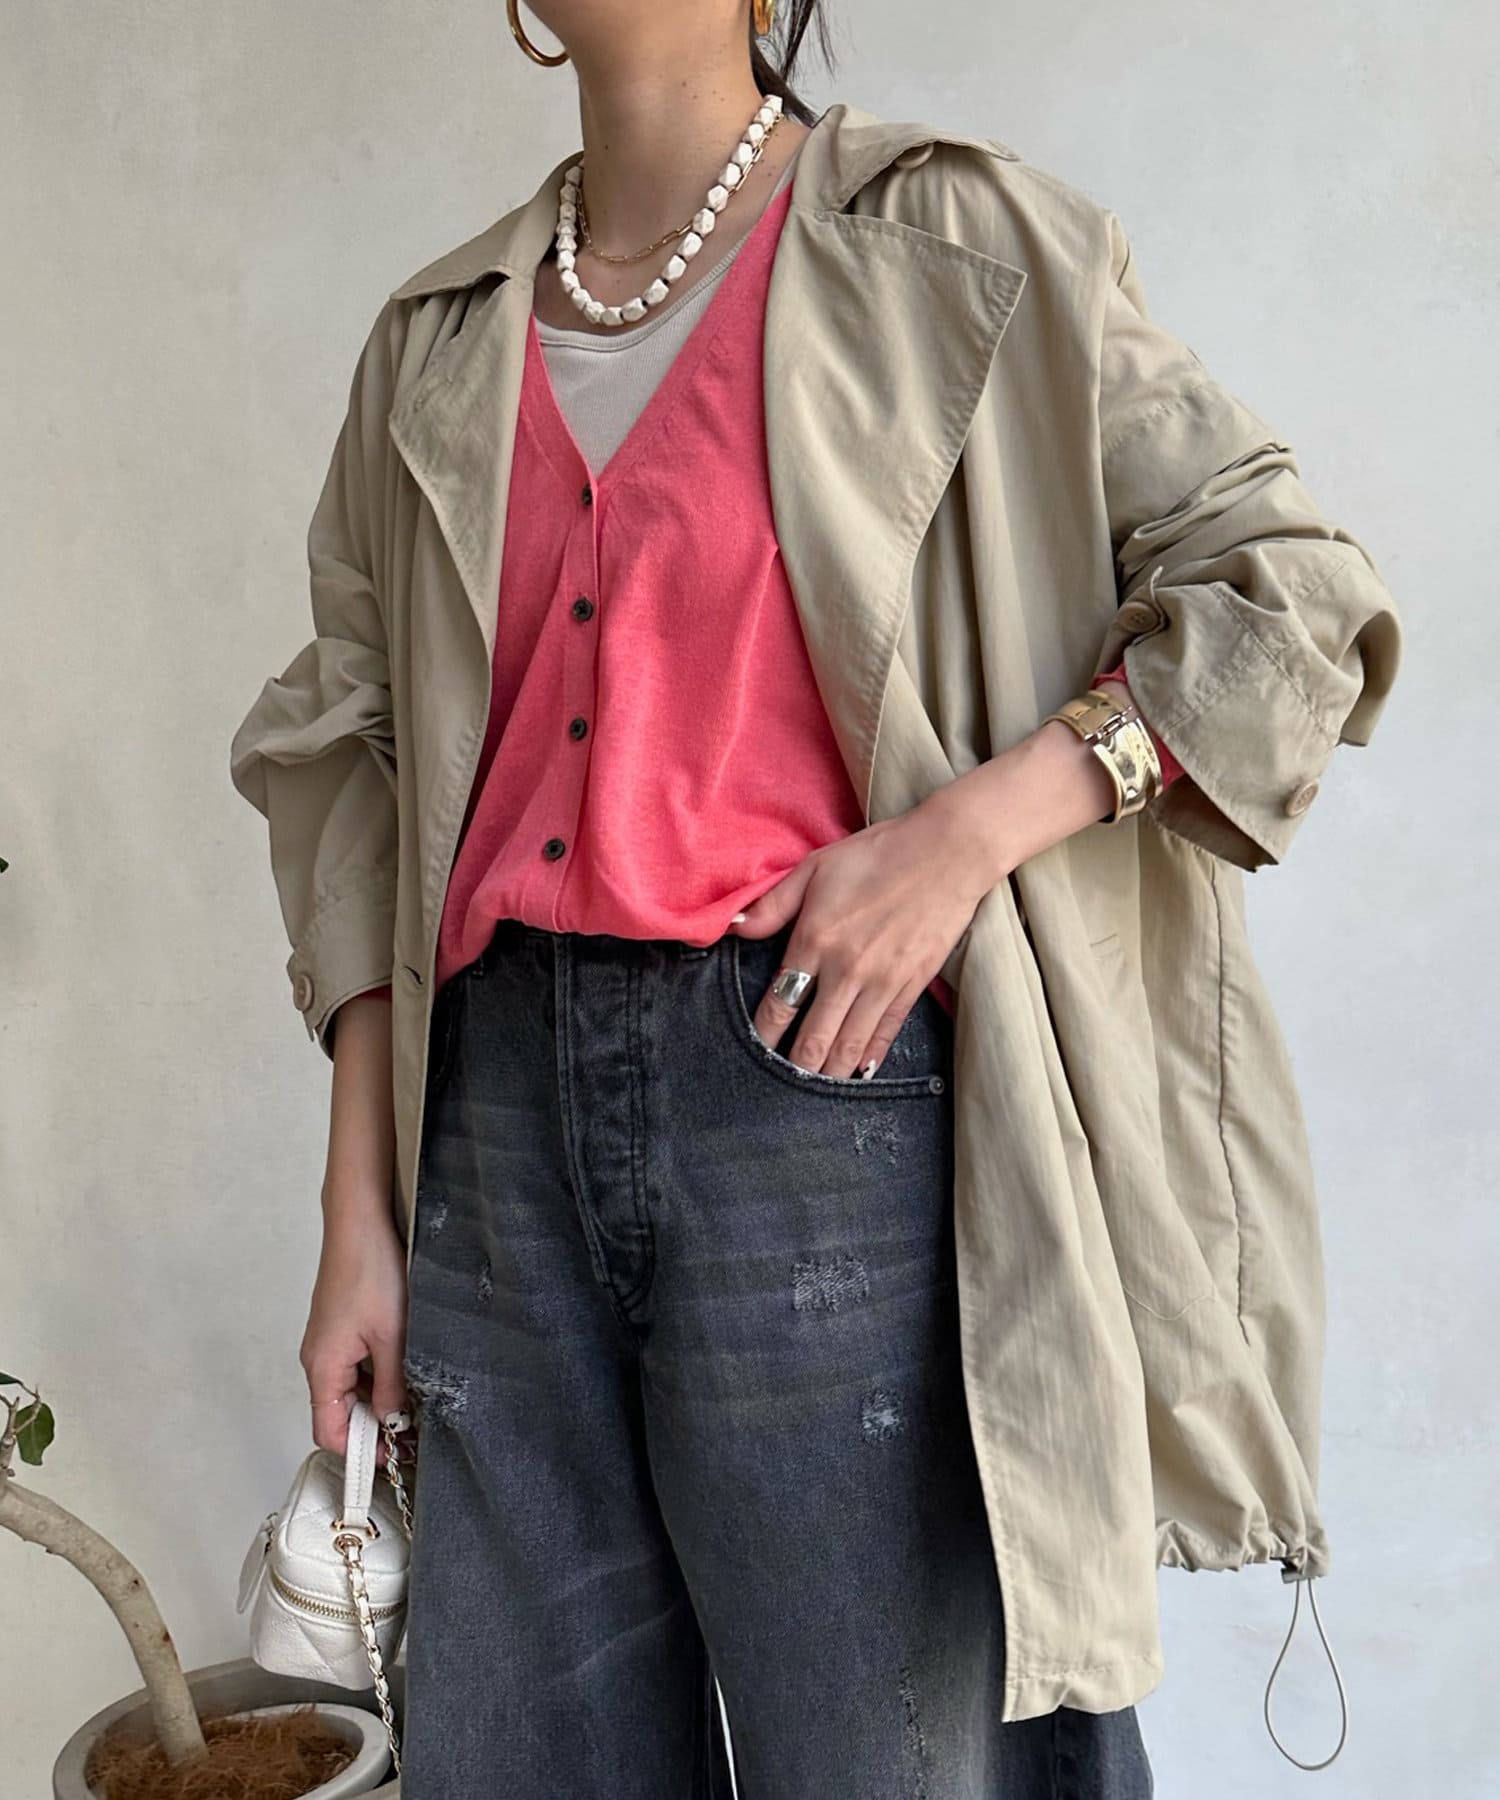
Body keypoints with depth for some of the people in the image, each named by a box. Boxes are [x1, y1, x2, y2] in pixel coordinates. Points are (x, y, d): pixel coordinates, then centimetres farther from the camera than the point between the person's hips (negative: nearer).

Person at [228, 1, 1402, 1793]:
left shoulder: (946, 239, 4)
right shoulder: (434, 344, 15)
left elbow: (1291, 588, 1)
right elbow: (354, 771, 14)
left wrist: (970, 827, -13)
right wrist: (357, 1216, 8)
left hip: (823, 1076, -4)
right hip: (504, 1106, 4)